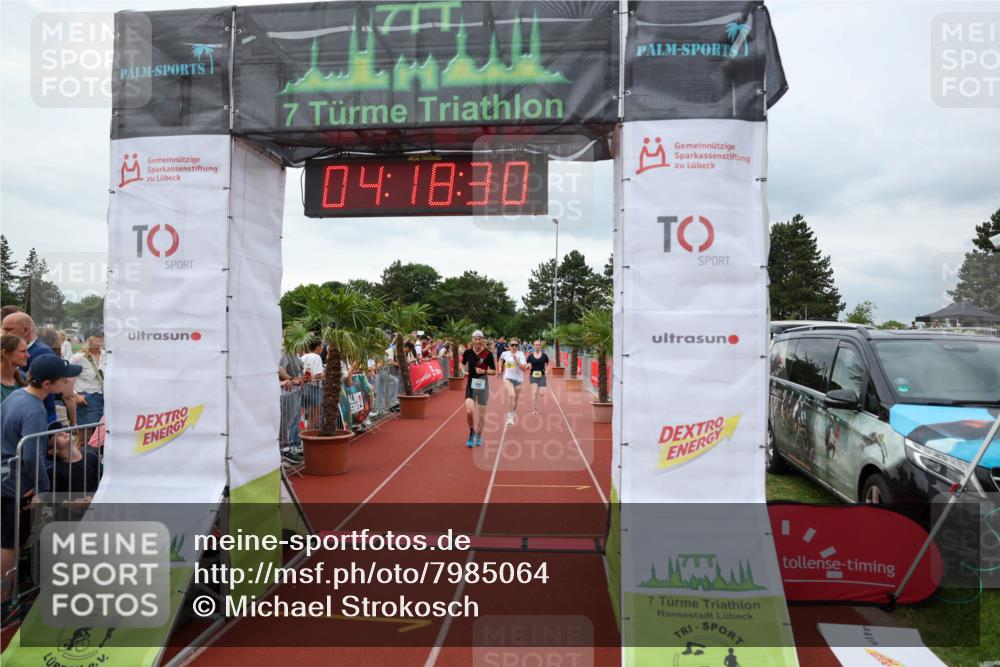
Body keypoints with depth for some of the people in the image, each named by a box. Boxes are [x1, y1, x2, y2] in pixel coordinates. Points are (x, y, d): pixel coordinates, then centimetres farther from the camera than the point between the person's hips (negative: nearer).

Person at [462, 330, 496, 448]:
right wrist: (464, 371, 0)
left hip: (483, 384, -1)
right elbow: (463, 363, 19)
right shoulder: (468, 352, -1)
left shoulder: (488, 354, -8)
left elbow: (494, 371, -4)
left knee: (481, 413, 8)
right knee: (469, 411, -15)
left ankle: (479, 436, 29)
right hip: (471, 383, 1)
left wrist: (484, 371, -21)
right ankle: (472, 432, 11)